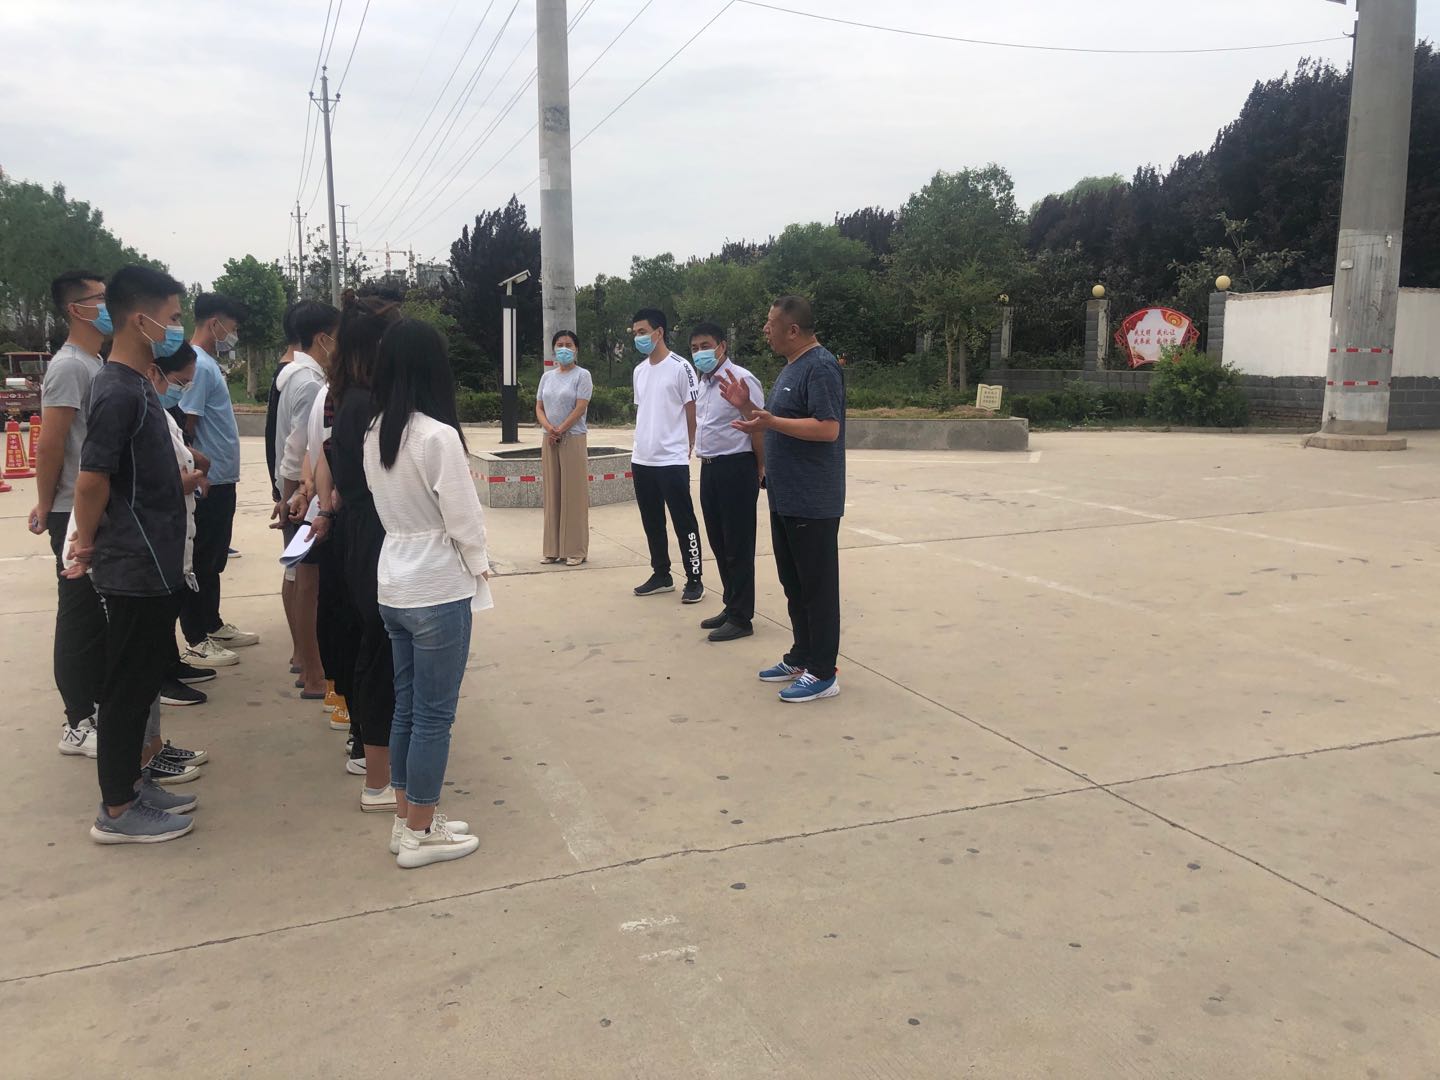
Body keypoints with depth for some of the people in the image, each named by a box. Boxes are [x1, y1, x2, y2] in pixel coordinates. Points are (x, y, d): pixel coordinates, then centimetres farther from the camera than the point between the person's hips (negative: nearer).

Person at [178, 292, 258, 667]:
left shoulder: (208, 363, 14)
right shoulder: (197, 365, -17)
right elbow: (186, 427, -21)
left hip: (221, 480, 10)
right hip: (207, 483, -10)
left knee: (214, 561, 19)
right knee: (200, 563, -2)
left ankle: (213, 627, 31)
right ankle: (197, 643, 6)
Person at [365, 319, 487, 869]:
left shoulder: (375, 433, 4)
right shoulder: (438, 435, -19)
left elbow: (384, 506, 9)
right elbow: (463, 518, -15)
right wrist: (480, 566, 0)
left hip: (394, 585, 8)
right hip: (438, 589, -8)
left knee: (407, 707, 16)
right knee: (434, 716, 4)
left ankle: (407, 821, 28)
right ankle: (419, 836, 14)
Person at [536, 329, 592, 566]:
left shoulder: (582, 375, -3)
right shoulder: (547, 376, 13)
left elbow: (580, 408, -11)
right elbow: (539, 407, 10)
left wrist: (560, 431, -13)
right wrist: (549, 428, -9)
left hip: (573, 439, -5)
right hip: (549, 441, 5)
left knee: (573, 493, -4)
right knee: (552, 493, 6)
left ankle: (576, 550, 2)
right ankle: (554, 548, 13)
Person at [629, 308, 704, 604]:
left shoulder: (680, 367, -8)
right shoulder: (638, 371, 12)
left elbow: (692, 411, -5)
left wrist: (686, 448, -2)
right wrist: (642, 444, 15)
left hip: (672, 460, -7)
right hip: (641, 460, 7)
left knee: (684, 522, -2)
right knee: (652, 522, 13)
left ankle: (694, 580, 6)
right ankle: (661, 575, 24)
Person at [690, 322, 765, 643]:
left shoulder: (740, 380, -14)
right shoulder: (704, 383, 14)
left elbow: (757, 426, -15)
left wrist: (759, 469, -9)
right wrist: (704, 457, 15)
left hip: (735, 469, -9)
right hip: (709, 469, 9)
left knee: (738, 547, -1)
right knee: (719, 543, 15)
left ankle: (741, 618, 7)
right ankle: (731, 606, 27)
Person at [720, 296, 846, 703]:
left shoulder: (820, 367, -15)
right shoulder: (792, 367, 16)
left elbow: (828, 428, -24)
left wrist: (770, 421, -27)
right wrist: (747, 406, 8)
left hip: (812, 502, -10)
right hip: (786, 498, 10)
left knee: (817, 586, -2)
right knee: (794, 584, 16)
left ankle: (822, 674, 5)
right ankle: (800, 658, 28)